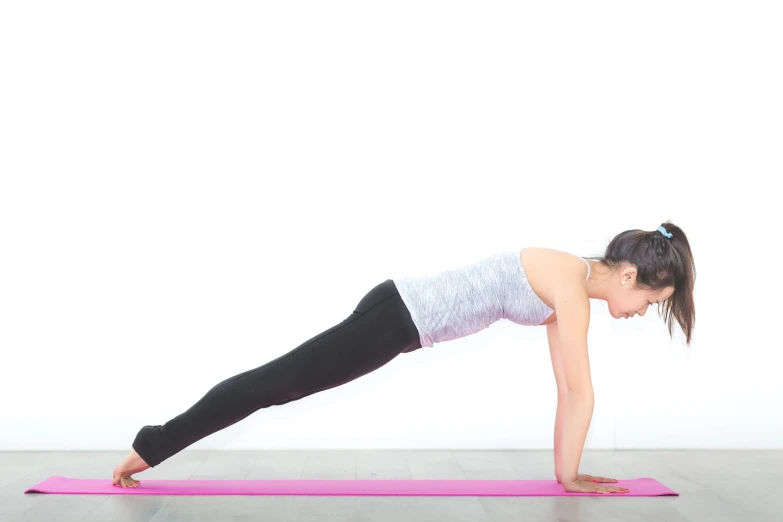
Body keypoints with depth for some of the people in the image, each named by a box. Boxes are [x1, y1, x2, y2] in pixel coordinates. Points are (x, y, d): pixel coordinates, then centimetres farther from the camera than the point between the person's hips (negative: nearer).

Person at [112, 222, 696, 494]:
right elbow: (580, 392, -12)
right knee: (275, 382, 0)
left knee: (278, 383, 14)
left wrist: (565, 469, 18)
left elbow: (567, 388, 16)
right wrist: (570, 476, -2)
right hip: (399, 316, -9)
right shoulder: (572, 285, -14)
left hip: (402, 311, 9)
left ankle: (154, 445, 27)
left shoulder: (567, 287, 13)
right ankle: (153, 446, 13)